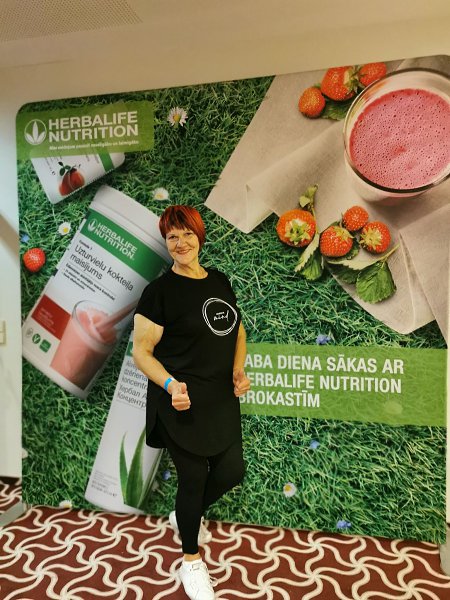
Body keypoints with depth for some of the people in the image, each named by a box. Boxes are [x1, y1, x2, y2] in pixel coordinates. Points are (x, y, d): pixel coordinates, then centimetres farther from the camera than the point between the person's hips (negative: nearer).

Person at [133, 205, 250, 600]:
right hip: (183, 404, -6)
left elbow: (238, 330, 16)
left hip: (223, 400, 6)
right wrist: (171, 384, -27)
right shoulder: (160, 290, -12)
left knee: (231, 472, 13)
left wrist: (239, 370, -1)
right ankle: (192, 561, 35)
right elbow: (141, 351, -11)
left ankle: (186, 516, 45)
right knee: (193, 478, 7)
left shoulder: (220, 282, 6)